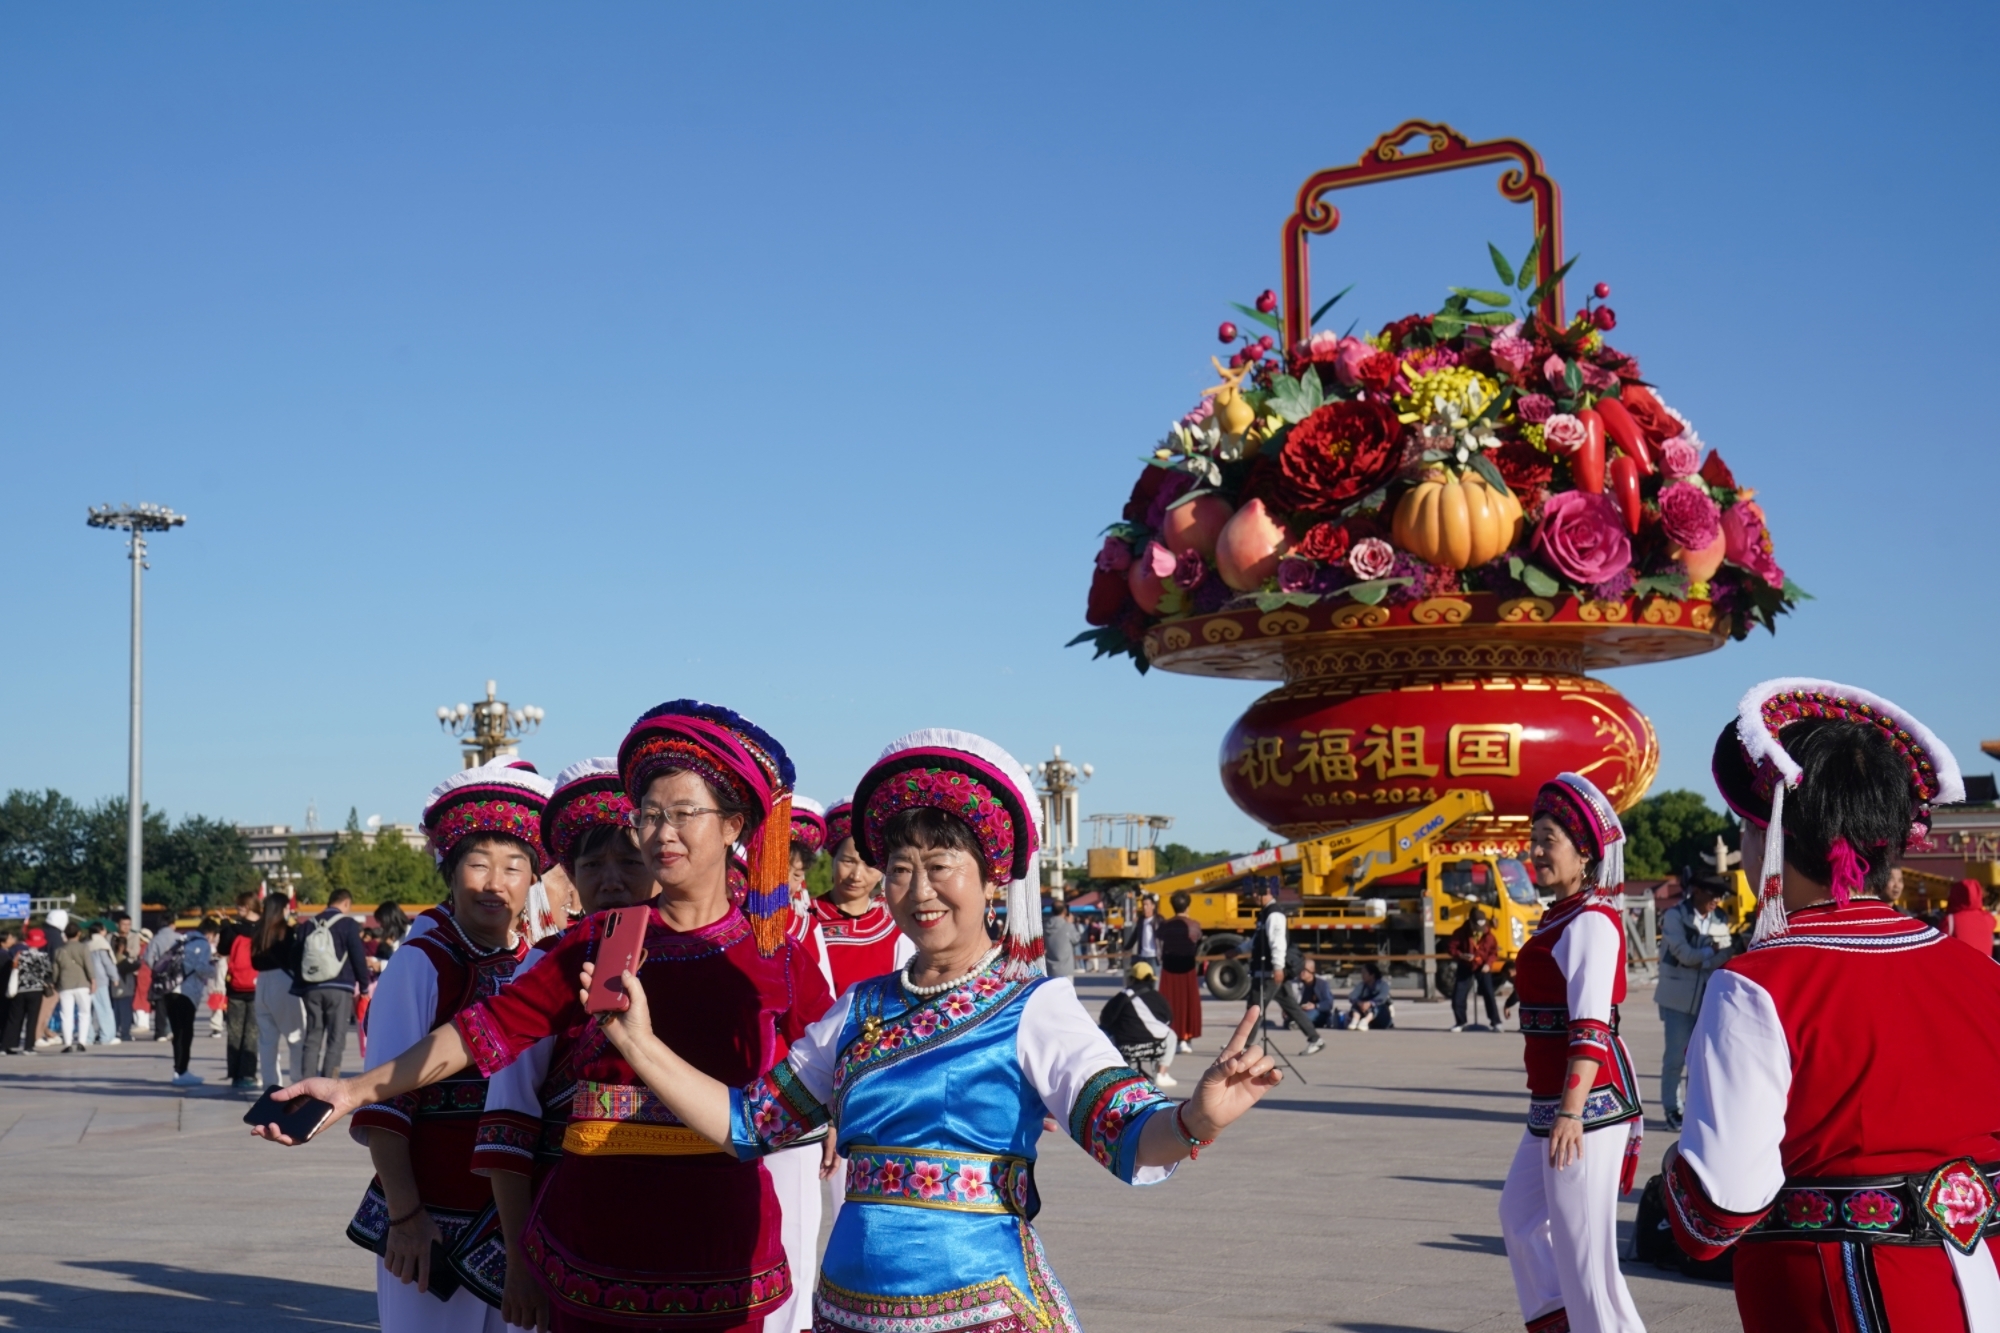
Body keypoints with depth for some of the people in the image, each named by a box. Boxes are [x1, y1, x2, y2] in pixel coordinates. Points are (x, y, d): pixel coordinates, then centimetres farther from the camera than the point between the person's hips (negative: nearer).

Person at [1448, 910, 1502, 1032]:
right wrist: (1461, 955, -28)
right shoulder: (1461, 933, -11)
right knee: (1458, 996, -1)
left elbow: (1494, 951, -1)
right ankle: (1460, 1023, 16)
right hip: (1465, 968, 0)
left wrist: (1488, 963, -18)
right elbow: (1451, 948, -9)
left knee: (1489, 995, -6)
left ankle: (1496, 1023, 1)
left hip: (1483, 968, 0)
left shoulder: (1488, 934, -7)